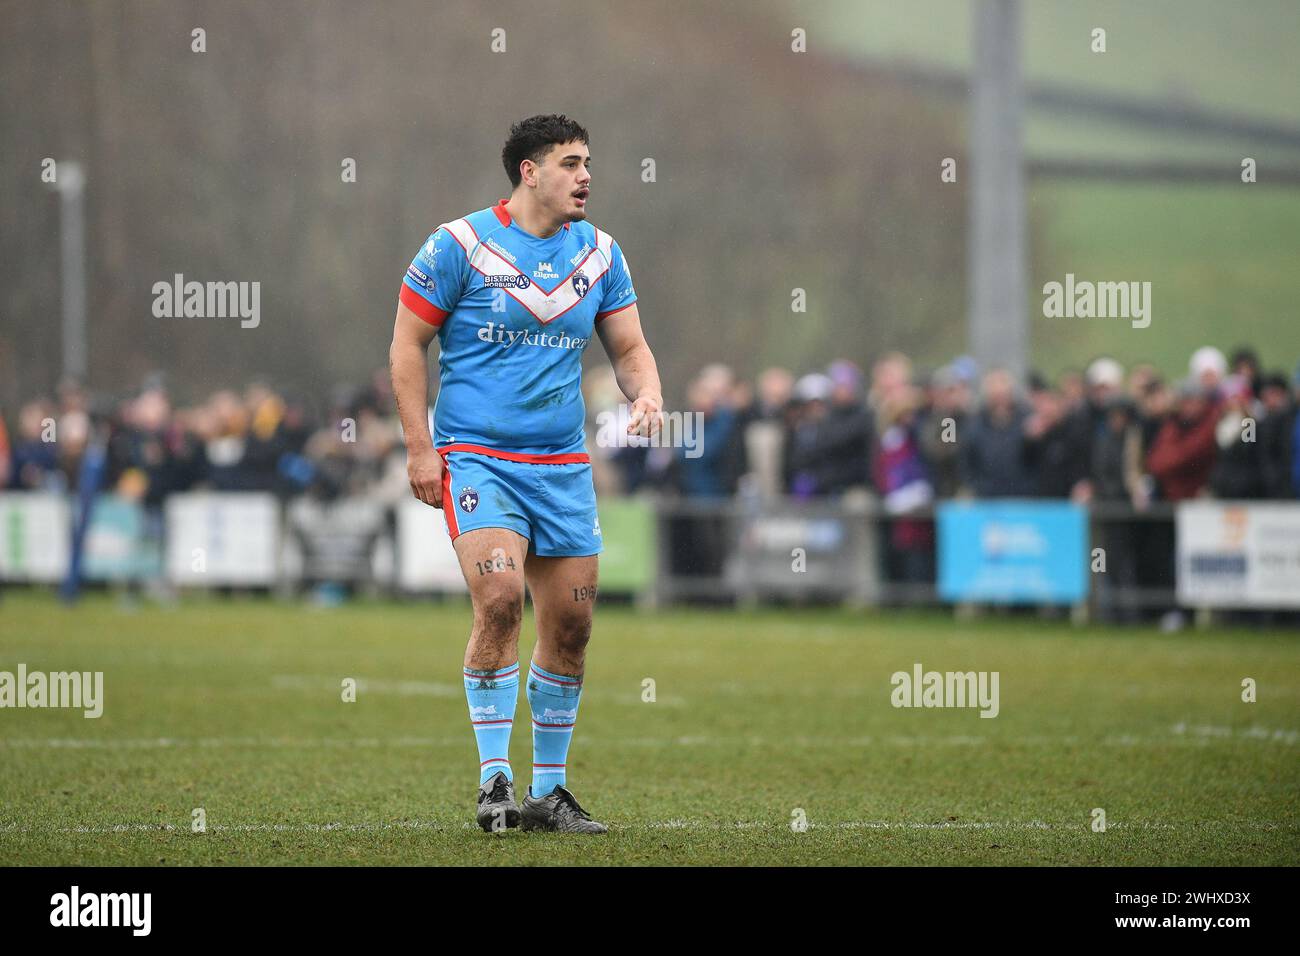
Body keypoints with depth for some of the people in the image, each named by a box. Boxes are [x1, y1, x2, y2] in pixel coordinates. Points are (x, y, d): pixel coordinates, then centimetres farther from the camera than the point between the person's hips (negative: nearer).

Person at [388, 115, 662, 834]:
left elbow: (628, 346, 15)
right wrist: (420, 448, -8)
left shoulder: (599, 254, 8)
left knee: (570, 625, 5)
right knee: (499, 601, -22)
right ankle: (494, 781, -13)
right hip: (476, 457, -5)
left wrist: (646, 395, -8)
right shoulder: (460, 245, -6)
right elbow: (407, 345, -2)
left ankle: (548, 792, 18)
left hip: (563, 466, 5)